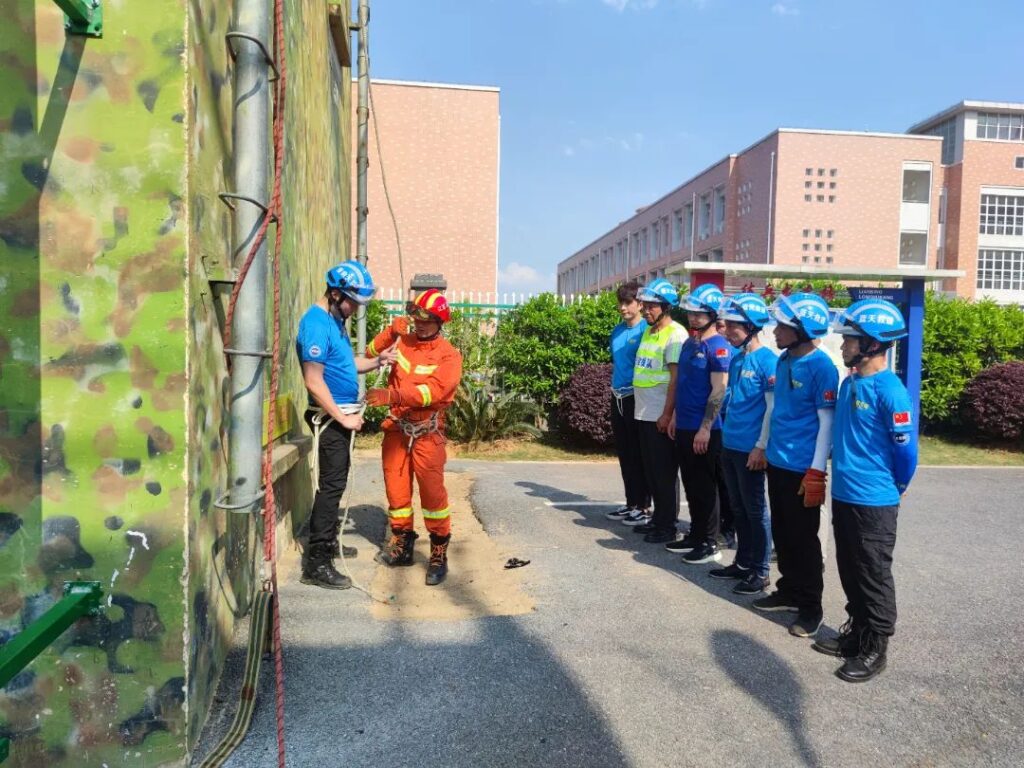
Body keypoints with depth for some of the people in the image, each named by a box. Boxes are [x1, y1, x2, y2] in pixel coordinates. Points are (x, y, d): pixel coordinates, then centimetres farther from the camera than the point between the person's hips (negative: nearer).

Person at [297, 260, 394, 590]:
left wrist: (376, 362, 3)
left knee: (335, 483, 19)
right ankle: (316, 564, 0)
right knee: (332, 485, -7)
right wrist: (343, 418, -19)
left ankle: (326, 542, 34)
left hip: (342, 415, 10)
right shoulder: (317, 325, -19)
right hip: (331, 417, -10)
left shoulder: (336, 320, 11)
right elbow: (314, 381, -22)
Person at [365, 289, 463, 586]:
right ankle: (402, 545, 28)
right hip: (396, 428, 4)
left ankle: (439, 555, 5)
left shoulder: (448, 355, -6)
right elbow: (371, 355, 6)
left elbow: (433, 391, -19)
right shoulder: (402, 341, 7)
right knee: (396, 489, 11)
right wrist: (390, 332, -9)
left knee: (432, 491, -6)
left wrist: (391, 396, -28)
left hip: (427, 432, -4)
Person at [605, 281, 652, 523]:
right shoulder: (617, 331, 12)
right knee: (624, 454, 12)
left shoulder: (645, 330, -10)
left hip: (636, 398, -7)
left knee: (639, 455, 0)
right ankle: (631, 502, 22)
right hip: (618, 397, 7)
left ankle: (643, 506, 10)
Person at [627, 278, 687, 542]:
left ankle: (668, 525, 12)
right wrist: (640, 406, 16)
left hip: (661, 415, -8)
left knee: (665, 472, 1)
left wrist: (667, 414, -19)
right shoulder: (648, 332, 13)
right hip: (644, 413, 8)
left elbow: (676, 378, -17)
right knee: (651, 471, 15)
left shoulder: (675, 334, -12)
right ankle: (657, 518, 27)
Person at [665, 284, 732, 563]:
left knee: (705, 487, 1)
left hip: (704, 430, -8)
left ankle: (710, 543, 12)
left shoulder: (718, 347, -13)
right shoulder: (689, 343, 12)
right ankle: (695, 535, 27)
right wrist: (676, 417, 17)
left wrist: (705, 428, -20)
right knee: (690, 485, 15)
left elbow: (719, 391, -17)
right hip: (684, 427, 8)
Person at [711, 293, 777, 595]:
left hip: (750, 449, -7)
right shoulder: (736, 359, 9)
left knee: (755, 511, 3)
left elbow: (773, 408, -15)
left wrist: (761, 447, -16)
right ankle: (742, 563, 29)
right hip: (730, 445, 8)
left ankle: (760, 572, 15)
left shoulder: (767, 361, -14)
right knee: (739, 509, 16)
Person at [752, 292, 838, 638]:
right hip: (777, 462, 8)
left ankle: (811, 606, 18)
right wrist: (764, 447, 19)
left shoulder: (821, 367, -16)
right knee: (781, 533, 17)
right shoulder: (783, 360, 6)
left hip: (802, 468, -7)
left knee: (803, 538, 4)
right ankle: (789, 591, 33)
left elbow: (827, 421, -16)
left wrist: (817, 471, -17)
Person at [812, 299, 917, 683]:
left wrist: (894, 489, 1)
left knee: (874, 576, 6)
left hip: (874, 502, -8)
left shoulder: (890, 391, -18)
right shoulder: (849, 383, 6)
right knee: (850, 572, 19)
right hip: (843, 496, 8)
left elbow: (906, 450, -13)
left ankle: (875, 649, 20)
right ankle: (856, 633, 35)